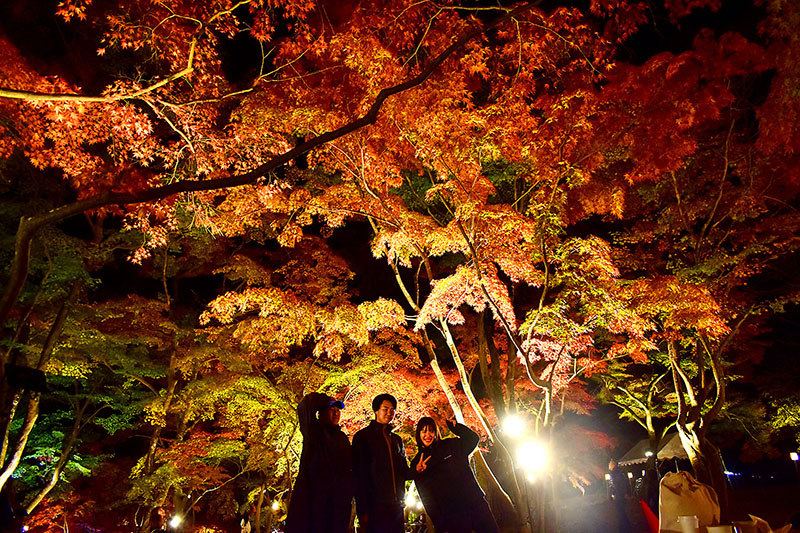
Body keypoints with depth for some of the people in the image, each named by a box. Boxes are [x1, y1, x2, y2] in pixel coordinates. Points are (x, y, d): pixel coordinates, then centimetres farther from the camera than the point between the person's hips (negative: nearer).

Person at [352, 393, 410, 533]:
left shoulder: (396, 439, 19)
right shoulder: (363, 436, 1)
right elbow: (359, 474, -5)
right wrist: (363, 510, -12)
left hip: (397, 506, 5)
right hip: (376, 506, -5)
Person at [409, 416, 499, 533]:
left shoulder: (450, 445, 9)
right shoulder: (417, 464, 4)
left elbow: (473, 438, 5)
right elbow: (425, 495, 1)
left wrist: (451, 425, -5)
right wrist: (438, 523, -7)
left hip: (474, 502, 2)